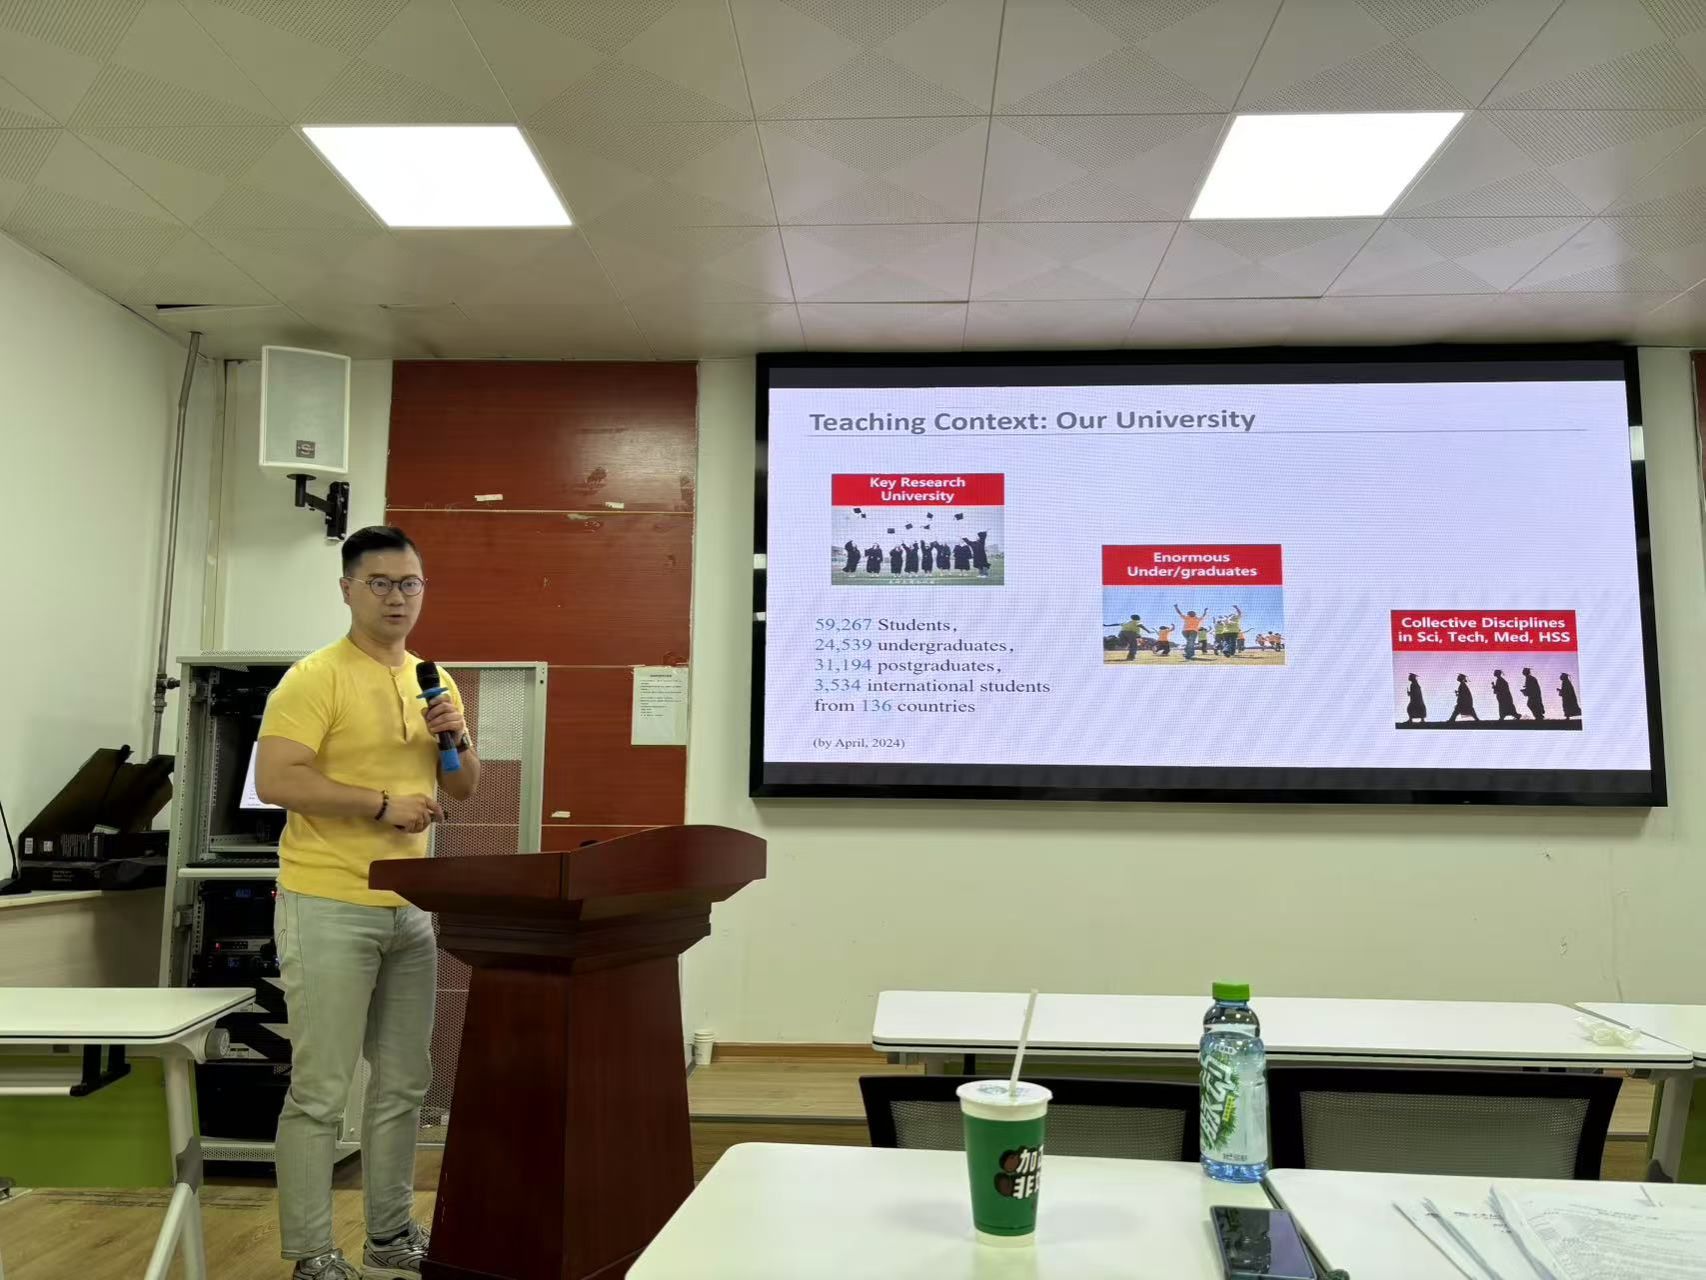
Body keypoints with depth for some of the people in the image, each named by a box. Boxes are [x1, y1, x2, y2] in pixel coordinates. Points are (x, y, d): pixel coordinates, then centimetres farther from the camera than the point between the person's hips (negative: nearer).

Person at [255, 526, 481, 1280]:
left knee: (403, 1081, 14)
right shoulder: (315, 678, -9)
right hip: (329, 906, -7)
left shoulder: (434, 682, 12)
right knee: (320, 1090, 0)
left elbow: (463, 788, 16)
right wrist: (384, 804, -20)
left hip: (411, 906, 7)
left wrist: (459, 738, -4)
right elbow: (274, 780, -19)